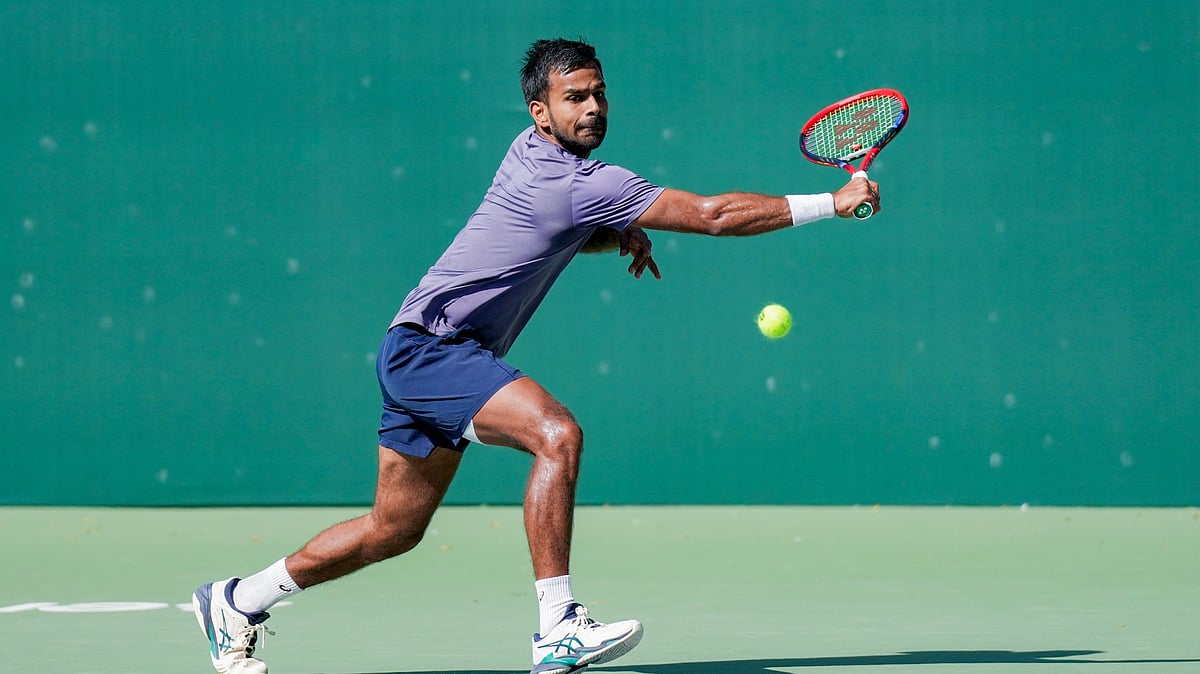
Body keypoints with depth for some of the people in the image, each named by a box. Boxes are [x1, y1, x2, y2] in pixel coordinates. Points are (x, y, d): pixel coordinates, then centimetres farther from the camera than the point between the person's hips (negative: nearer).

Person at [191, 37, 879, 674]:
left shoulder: (533, 153, 9)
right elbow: (714, 214, -20)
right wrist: (833, 203, -16)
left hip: (421, 357, 10)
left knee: (395, 529, 16)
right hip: (429, 345, -10)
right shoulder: (584, 183, -19)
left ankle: (237, 601, 30)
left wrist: (620, 233, 6)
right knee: (557, 433, -28)